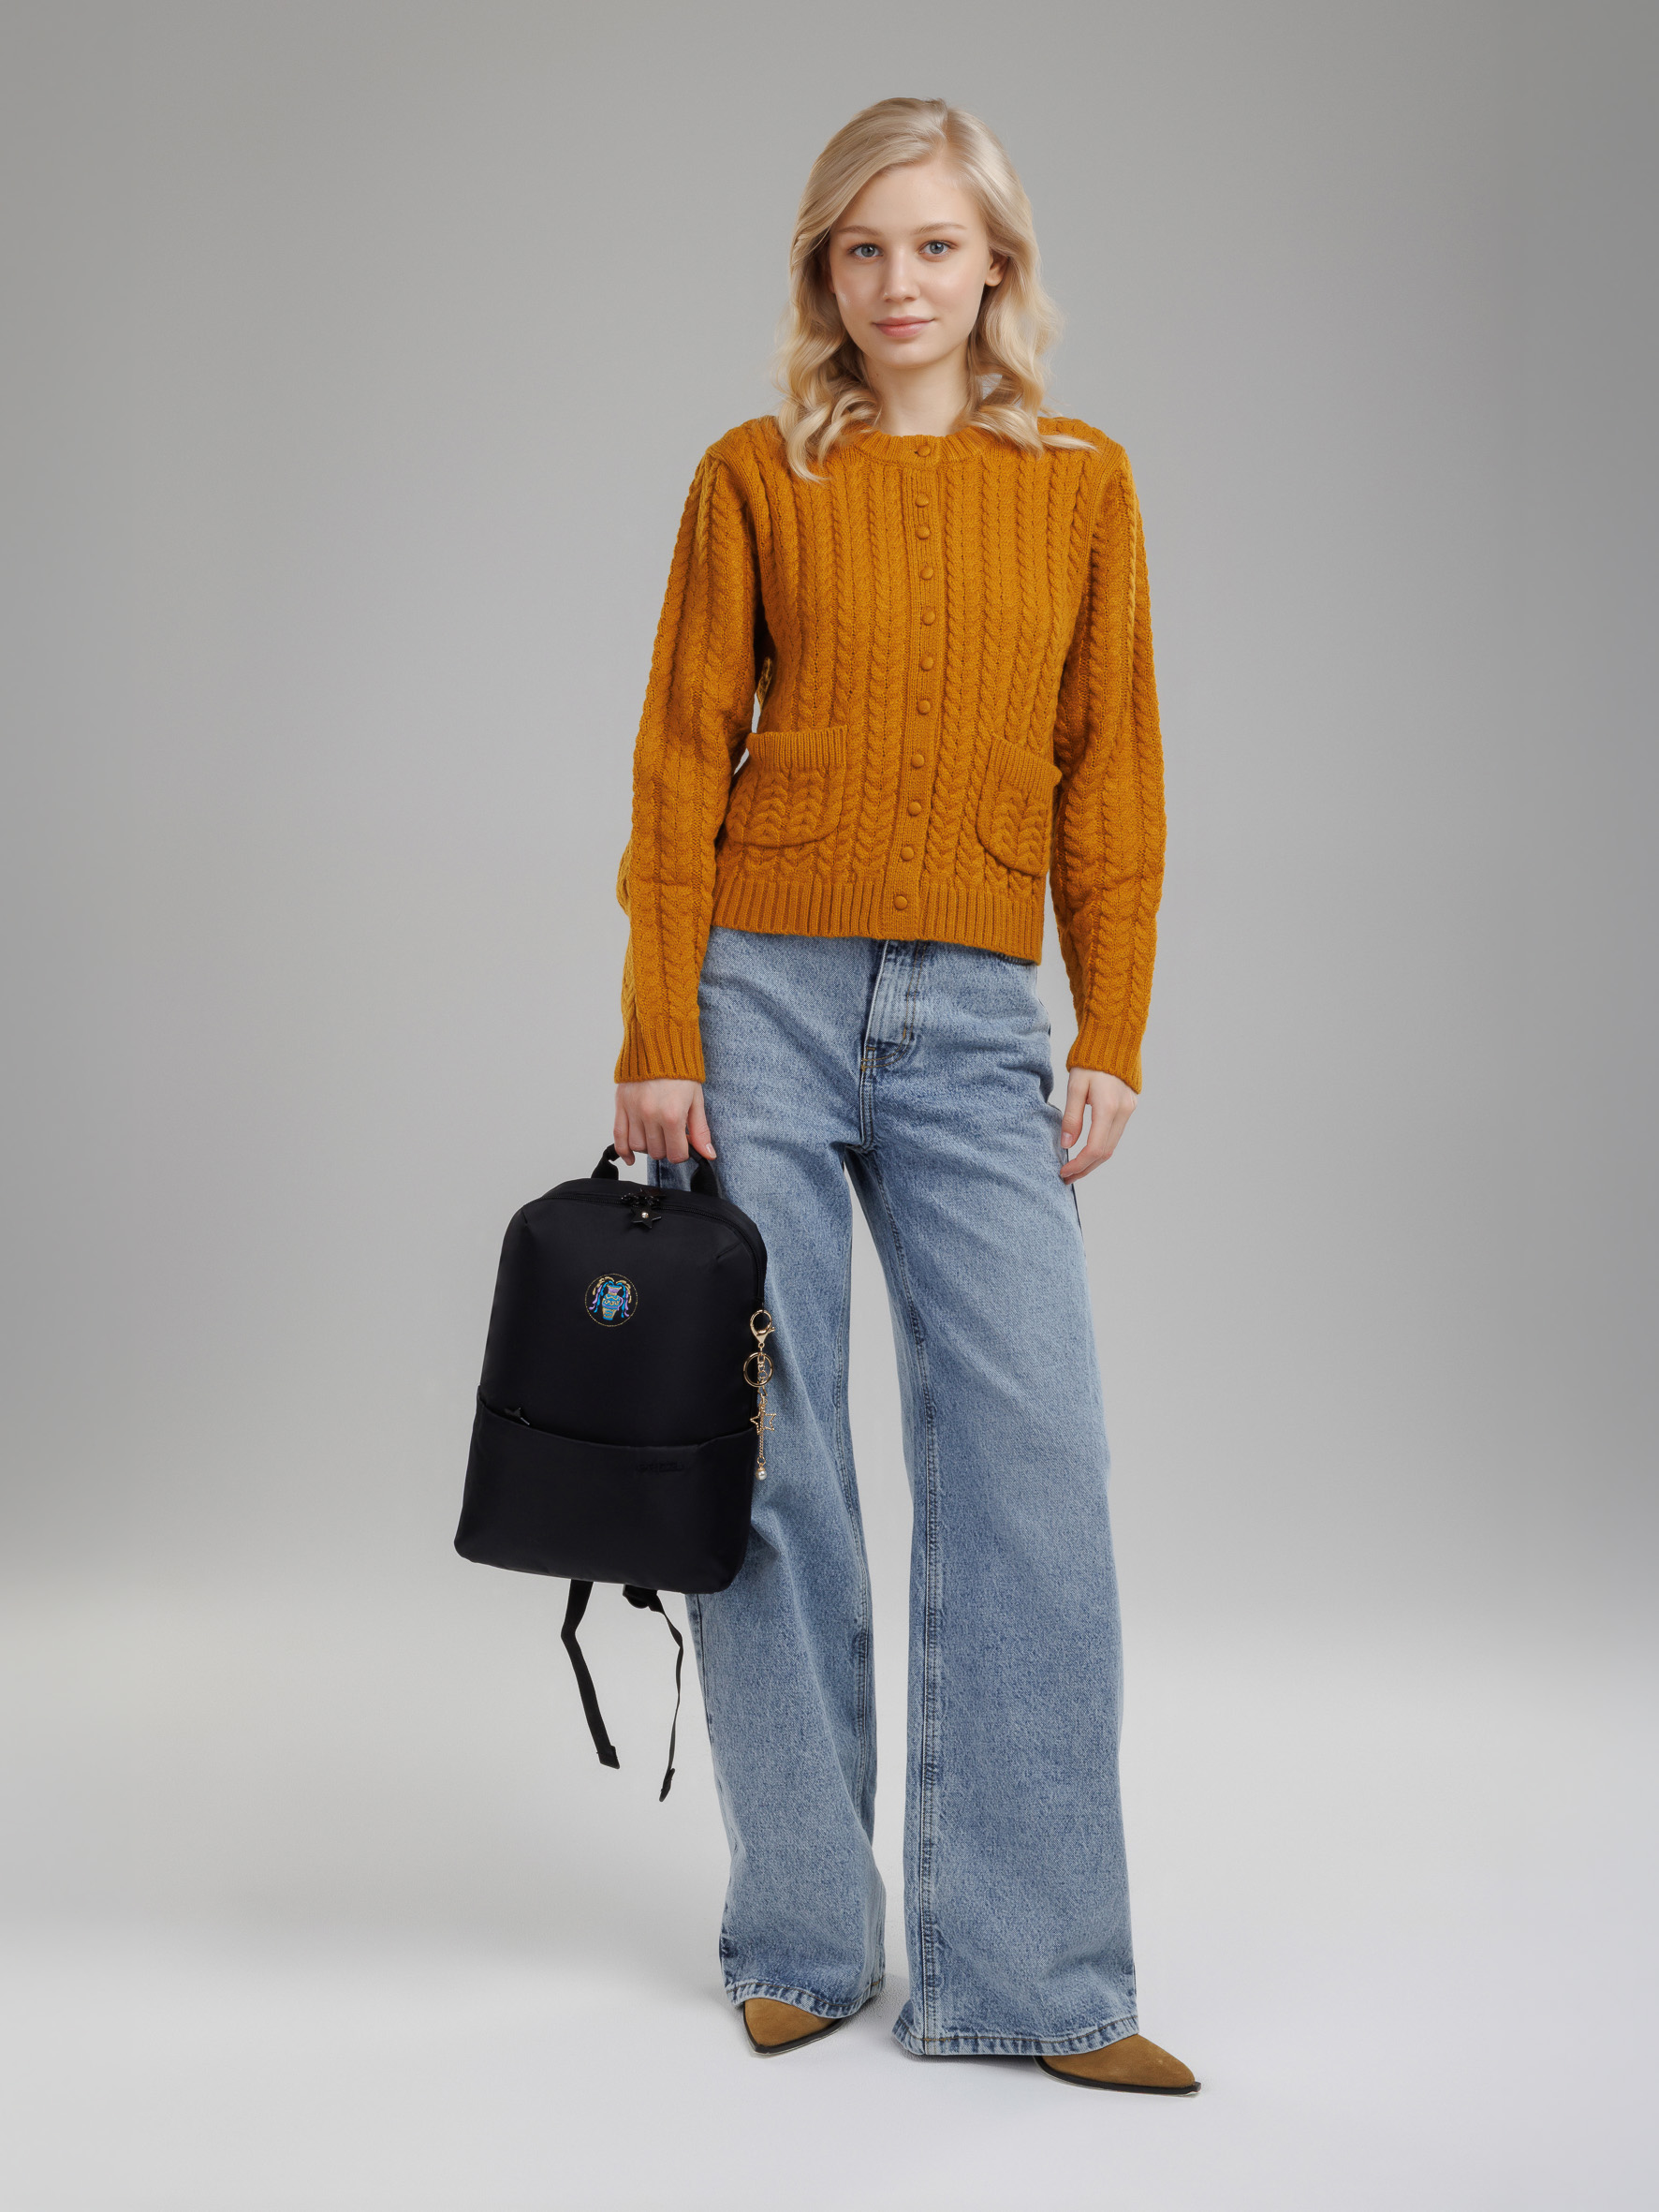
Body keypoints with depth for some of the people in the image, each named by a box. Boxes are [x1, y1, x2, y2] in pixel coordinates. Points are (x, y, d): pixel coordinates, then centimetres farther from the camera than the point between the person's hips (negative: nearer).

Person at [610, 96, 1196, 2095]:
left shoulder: (1081, 485, 10)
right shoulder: (757, 477, 6)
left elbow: (1110, 780, 9)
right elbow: (681, 764, 2)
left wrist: (1112, 1040, 2)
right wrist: (658, 1037, -5)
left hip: (977, 1026, 1)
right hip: (766, 999, -1)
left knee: (1032, 1465, -7)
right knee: (769, 1468, 2)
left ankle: (1027, 1972, 2)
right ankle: (804, 1944, 15)